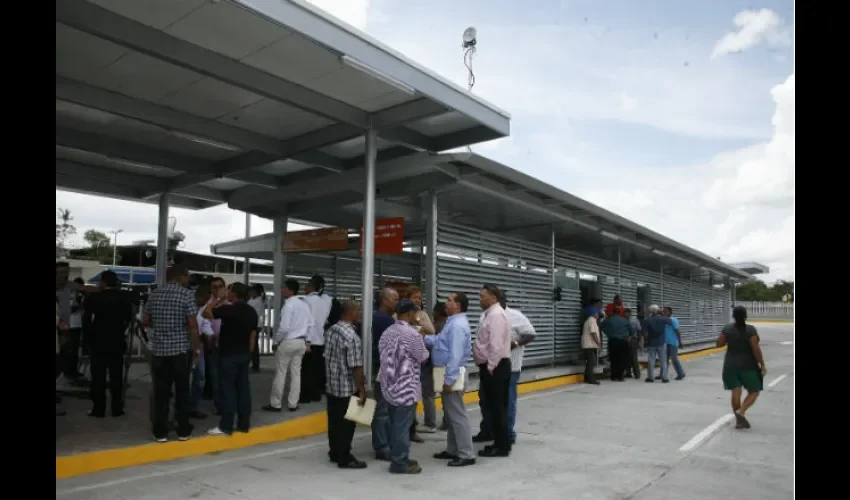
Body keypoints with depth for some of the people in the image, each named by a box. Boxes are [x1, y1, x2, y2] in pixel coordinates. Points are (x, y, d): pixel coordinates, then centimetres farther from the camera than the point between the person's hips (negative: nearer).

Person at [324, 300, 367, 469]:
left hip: (331, 385, 8)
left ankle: (335, 453, 30)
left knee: (334, 421, 17)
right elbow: (356, 367, -22)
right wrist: (362, 390, -14)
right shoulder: (352, 336, -22)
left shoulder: (332, 329, 4)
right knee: (346, 423, 4)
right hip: (347, 388, -8)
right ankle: (344, 458, 13)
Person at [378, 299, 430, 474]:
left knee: (394, 424, 15)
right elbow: (423, 358, -7)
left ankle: (398, 458, 25)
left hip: (389, 386, 8)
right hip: (406, 388, -8)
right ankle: (400, 463, 9)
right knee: (402, 426, 1)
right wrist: (422, 340, 10)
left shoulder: (386, 332, 6)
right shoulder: (412, 334, -18)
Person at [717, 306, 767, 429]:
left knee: (736, 393, 6)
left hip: (731, 366, 3)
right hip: (748, 366, -3)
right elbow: (756, 348, -17)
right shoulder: (750, 329, -12)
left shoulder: (727, 328, -3)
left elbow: (719, 344, 0)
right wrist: (762, 365, -9)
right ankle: (741, 412, -10)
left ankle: (739, 420, 8)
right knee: (754, 392, 10)